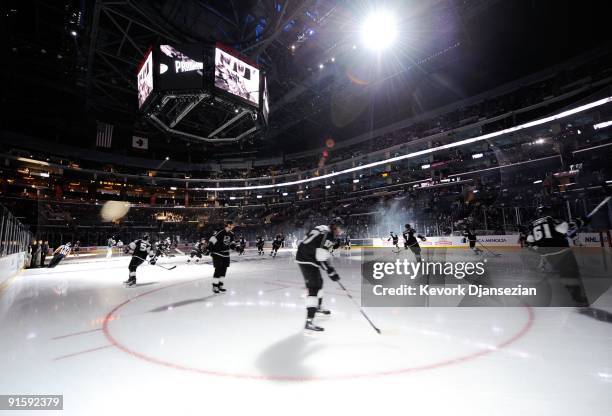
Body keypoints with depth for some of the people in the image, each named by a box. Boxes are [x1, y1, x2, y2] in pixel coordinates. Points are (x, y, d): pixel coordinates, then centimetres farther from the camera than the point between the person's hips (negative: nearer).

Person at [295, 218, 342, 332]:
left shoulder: (327, 233, 14)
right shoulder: (325, 234, -19)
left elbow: (324, 253, 23)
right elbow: (321, 256, -25)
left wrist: (330, 268, 22)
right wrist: (331, 272, -21)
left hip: (310, 259, 11)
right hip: (306, 260, -11)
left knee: (319, 282, 25)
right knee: (314, 288, -13)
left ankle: (318, 307, 47)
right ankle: (309, 322, -12)